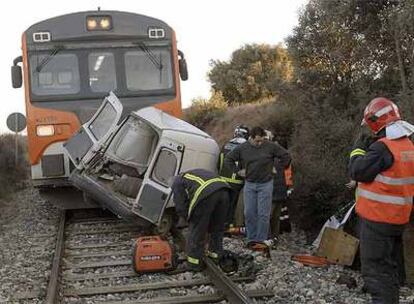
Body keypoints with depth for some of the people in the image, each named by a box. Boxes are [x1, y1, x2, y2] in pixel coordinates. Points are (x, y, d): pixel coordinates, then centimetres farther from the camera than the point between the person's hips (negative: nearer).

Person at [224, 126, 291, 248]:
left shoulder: (271, 146, -7)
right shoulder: (242, 148, -2)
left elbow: (286, 156, 3)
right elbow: (228, 159, 10)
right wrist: (238, 171, 6)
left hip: (265, 184, -2)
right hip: (249, 184, 2)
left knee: (263, 214, -2)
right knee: (249, 213, 4)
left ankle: (261, 240, 6)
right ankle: (251, 239, 15)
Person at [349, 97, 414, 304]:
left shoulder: (383, 147, -20)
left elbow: (357, 172, -17)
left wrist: (358, 149, -2)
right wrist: (370, 147, 9)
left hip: (377, 218, -9)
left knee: (375, 271, -4)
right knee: (390, 268, 18)